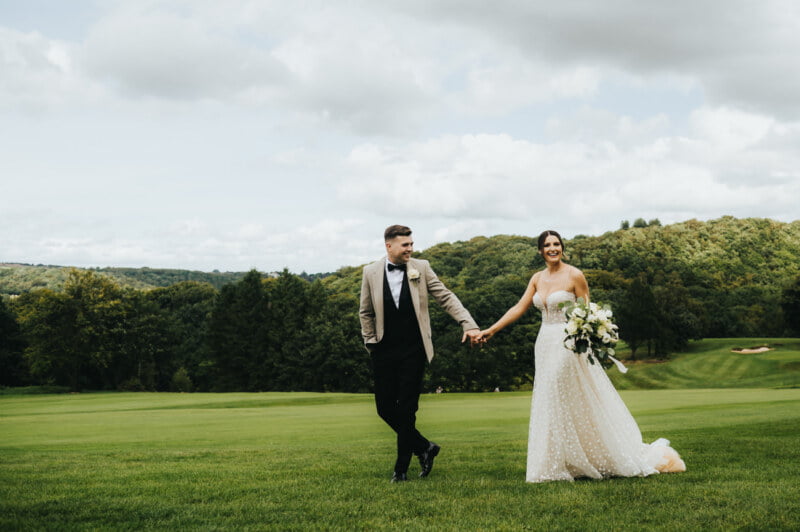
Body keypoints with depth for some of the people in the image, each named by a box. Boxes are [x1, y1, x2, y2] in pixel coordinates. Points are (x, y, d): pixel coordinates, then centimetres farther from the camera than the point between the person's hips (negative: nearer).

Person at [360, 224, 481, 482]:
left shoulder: (421, 268, -1)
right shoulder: (371, 272, 2)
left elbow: (446, 298, -4)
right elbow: (366, 313, 12)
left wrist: (469, 324, -15)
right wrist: (371, 343, 7)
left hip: (413, 351, -2)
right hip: (384, 351, 2)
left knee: (407, 410, 0)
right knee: (385, 407, 3)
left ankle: (401, 468, 12)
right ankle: (424, 447, 23)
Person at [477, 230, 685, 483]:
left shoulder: (574, 276, -8)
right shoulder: (537, 279, 9)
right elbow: (519, 308, 9)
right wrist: (490, 330, 4)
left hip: (568, 345, -7)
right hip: (545, 345, 7)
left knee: (579, 404, -5)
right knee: (550, 406, 8)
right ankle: (557, 464, 16)